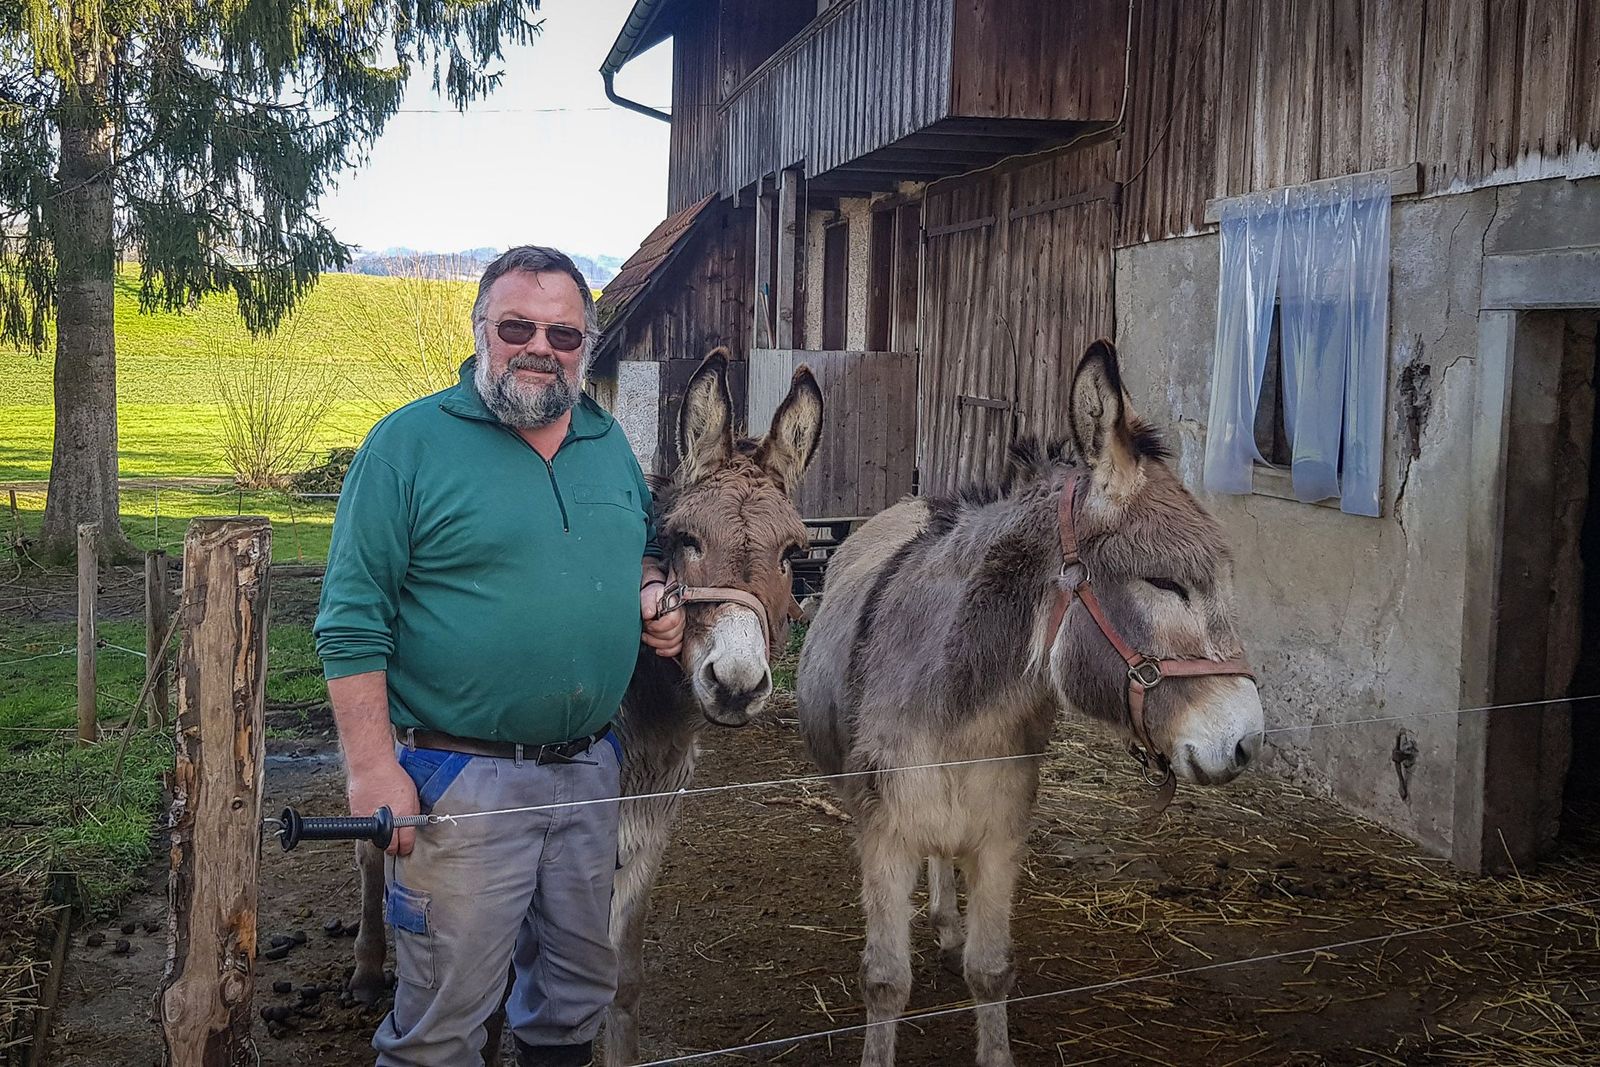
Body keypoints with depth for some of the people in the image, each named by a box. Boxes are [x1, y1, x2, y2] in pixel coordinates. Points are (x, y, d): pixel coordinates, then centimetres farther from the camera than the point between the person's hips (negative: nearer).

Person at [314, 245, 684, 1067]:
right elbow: (353, 623, -12)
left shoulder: (612, 447, 9)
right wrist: (373, 769, -18)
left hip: (589, 769, 6)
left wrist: (656, 600, 0)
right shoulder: (409, 443, -9)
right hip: (459, 777, -5)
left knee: (579, 988, 19)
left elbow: (642, 558, 24)